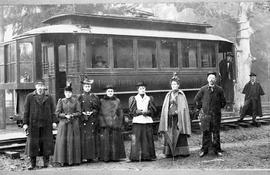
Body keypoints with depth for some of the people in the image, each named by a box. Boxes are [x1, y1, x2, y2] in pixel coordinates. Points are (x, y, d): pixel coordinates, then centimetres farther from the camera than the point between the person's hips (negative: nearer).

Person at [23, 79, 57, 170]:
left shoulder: (49, 97, 10)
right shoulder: (29, 97, 7)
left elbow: (52, 111, 9)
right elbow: (26, 111, 5)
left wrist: (54, 121, -1)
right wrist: (25, 123, -1)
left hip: (46, 125, 1)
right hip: (33, 124, -1)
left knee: (46, 142, 2)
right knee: (32, 143, 0)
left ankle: (46, 162, 12)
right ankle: (32, 163, 8)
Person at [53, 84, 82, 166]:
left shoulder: (75, 101, 6)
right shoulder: (61, 101, 6)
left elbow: (79, 112, 4)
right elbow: (57, 113, 2)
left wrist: (72, 115, -13)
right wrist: (65, 115, -12)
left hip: (73, 124, 0)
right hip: (63, 123, 0)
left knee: (73, 141, -2)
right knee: (62, 141, -4)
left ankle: (73, 160, 4)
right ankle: (62, 160, 0)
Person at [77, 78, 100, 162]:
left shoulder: (94, 97, 9)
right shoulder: (80, 97, 9)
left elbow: (98, 108, 7)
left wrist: (92, 112, -9)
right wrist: (83, 114, -9)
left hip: (92, 120, 0)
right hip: (82, 119, 0)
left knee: (92, 137, -1)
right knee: (83, 137, -5)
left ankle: (92, 156, 4)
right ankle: (83, 156, -3)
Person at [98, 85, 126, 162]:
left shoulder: (117, 101, 11)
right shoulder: (102, 101, 6)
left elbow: (120, 113, 10)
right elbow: (100, 113, 4)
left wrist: (120, 124, 4)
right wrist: (102, 123, -6)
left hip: (115, 123, 1)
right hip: (105, 123, -1)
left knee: (115, 141, 2)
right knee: (106, 141, -3)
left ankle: (115, 157, 8)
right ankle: (105, 157, 1)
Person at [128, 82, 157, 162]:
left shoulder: (149, 99, 14)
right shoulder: (133, 99, 9)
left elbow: (153, 110, 7)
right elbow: (132, 111, 1)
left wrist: (147, 112, -12)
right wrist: (141, 111, -12)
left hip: (148, 121, 2)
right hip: (137, 121, -2)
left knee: (148, 139, -1)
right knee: (136, 139, -8)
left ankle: (147, 156, 4)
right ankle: (135, 157, -6)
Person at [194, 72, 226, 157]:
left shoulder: (219, 89, 0)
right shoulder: (203, 89, 0)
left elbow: (223, 101, 10)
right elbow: (196, 99, 11)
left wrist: (219, 108, 9)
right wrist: (200, 107, 9)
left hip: (216, 114, 0)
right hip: (205, 114, 0)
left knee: (216, 133, 5)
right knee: (205, 132, 3)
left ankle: (217, 150, 14)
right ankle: (204, 149, 11)